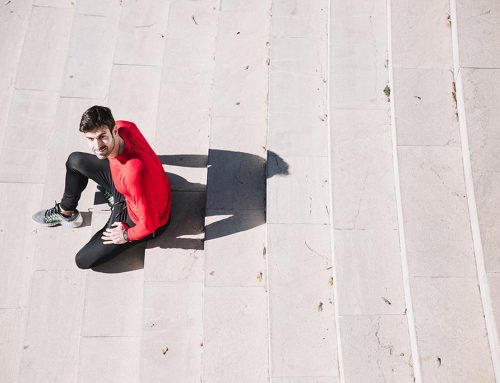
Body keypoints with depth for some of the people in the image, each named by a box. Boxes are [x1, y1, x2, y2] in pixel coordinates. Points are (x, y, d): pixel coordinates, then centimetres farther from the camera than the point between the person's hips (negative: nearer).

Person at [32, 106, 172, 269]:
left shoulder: (134, 172, -45)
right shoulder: (123, 126, -24)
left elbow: (150, 223, -35)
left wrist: (127, 235, -14)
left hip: (137, 217, -7)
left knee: (84, 260, -4)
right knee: (75, 161, 12)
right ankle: (65, 212, 38)